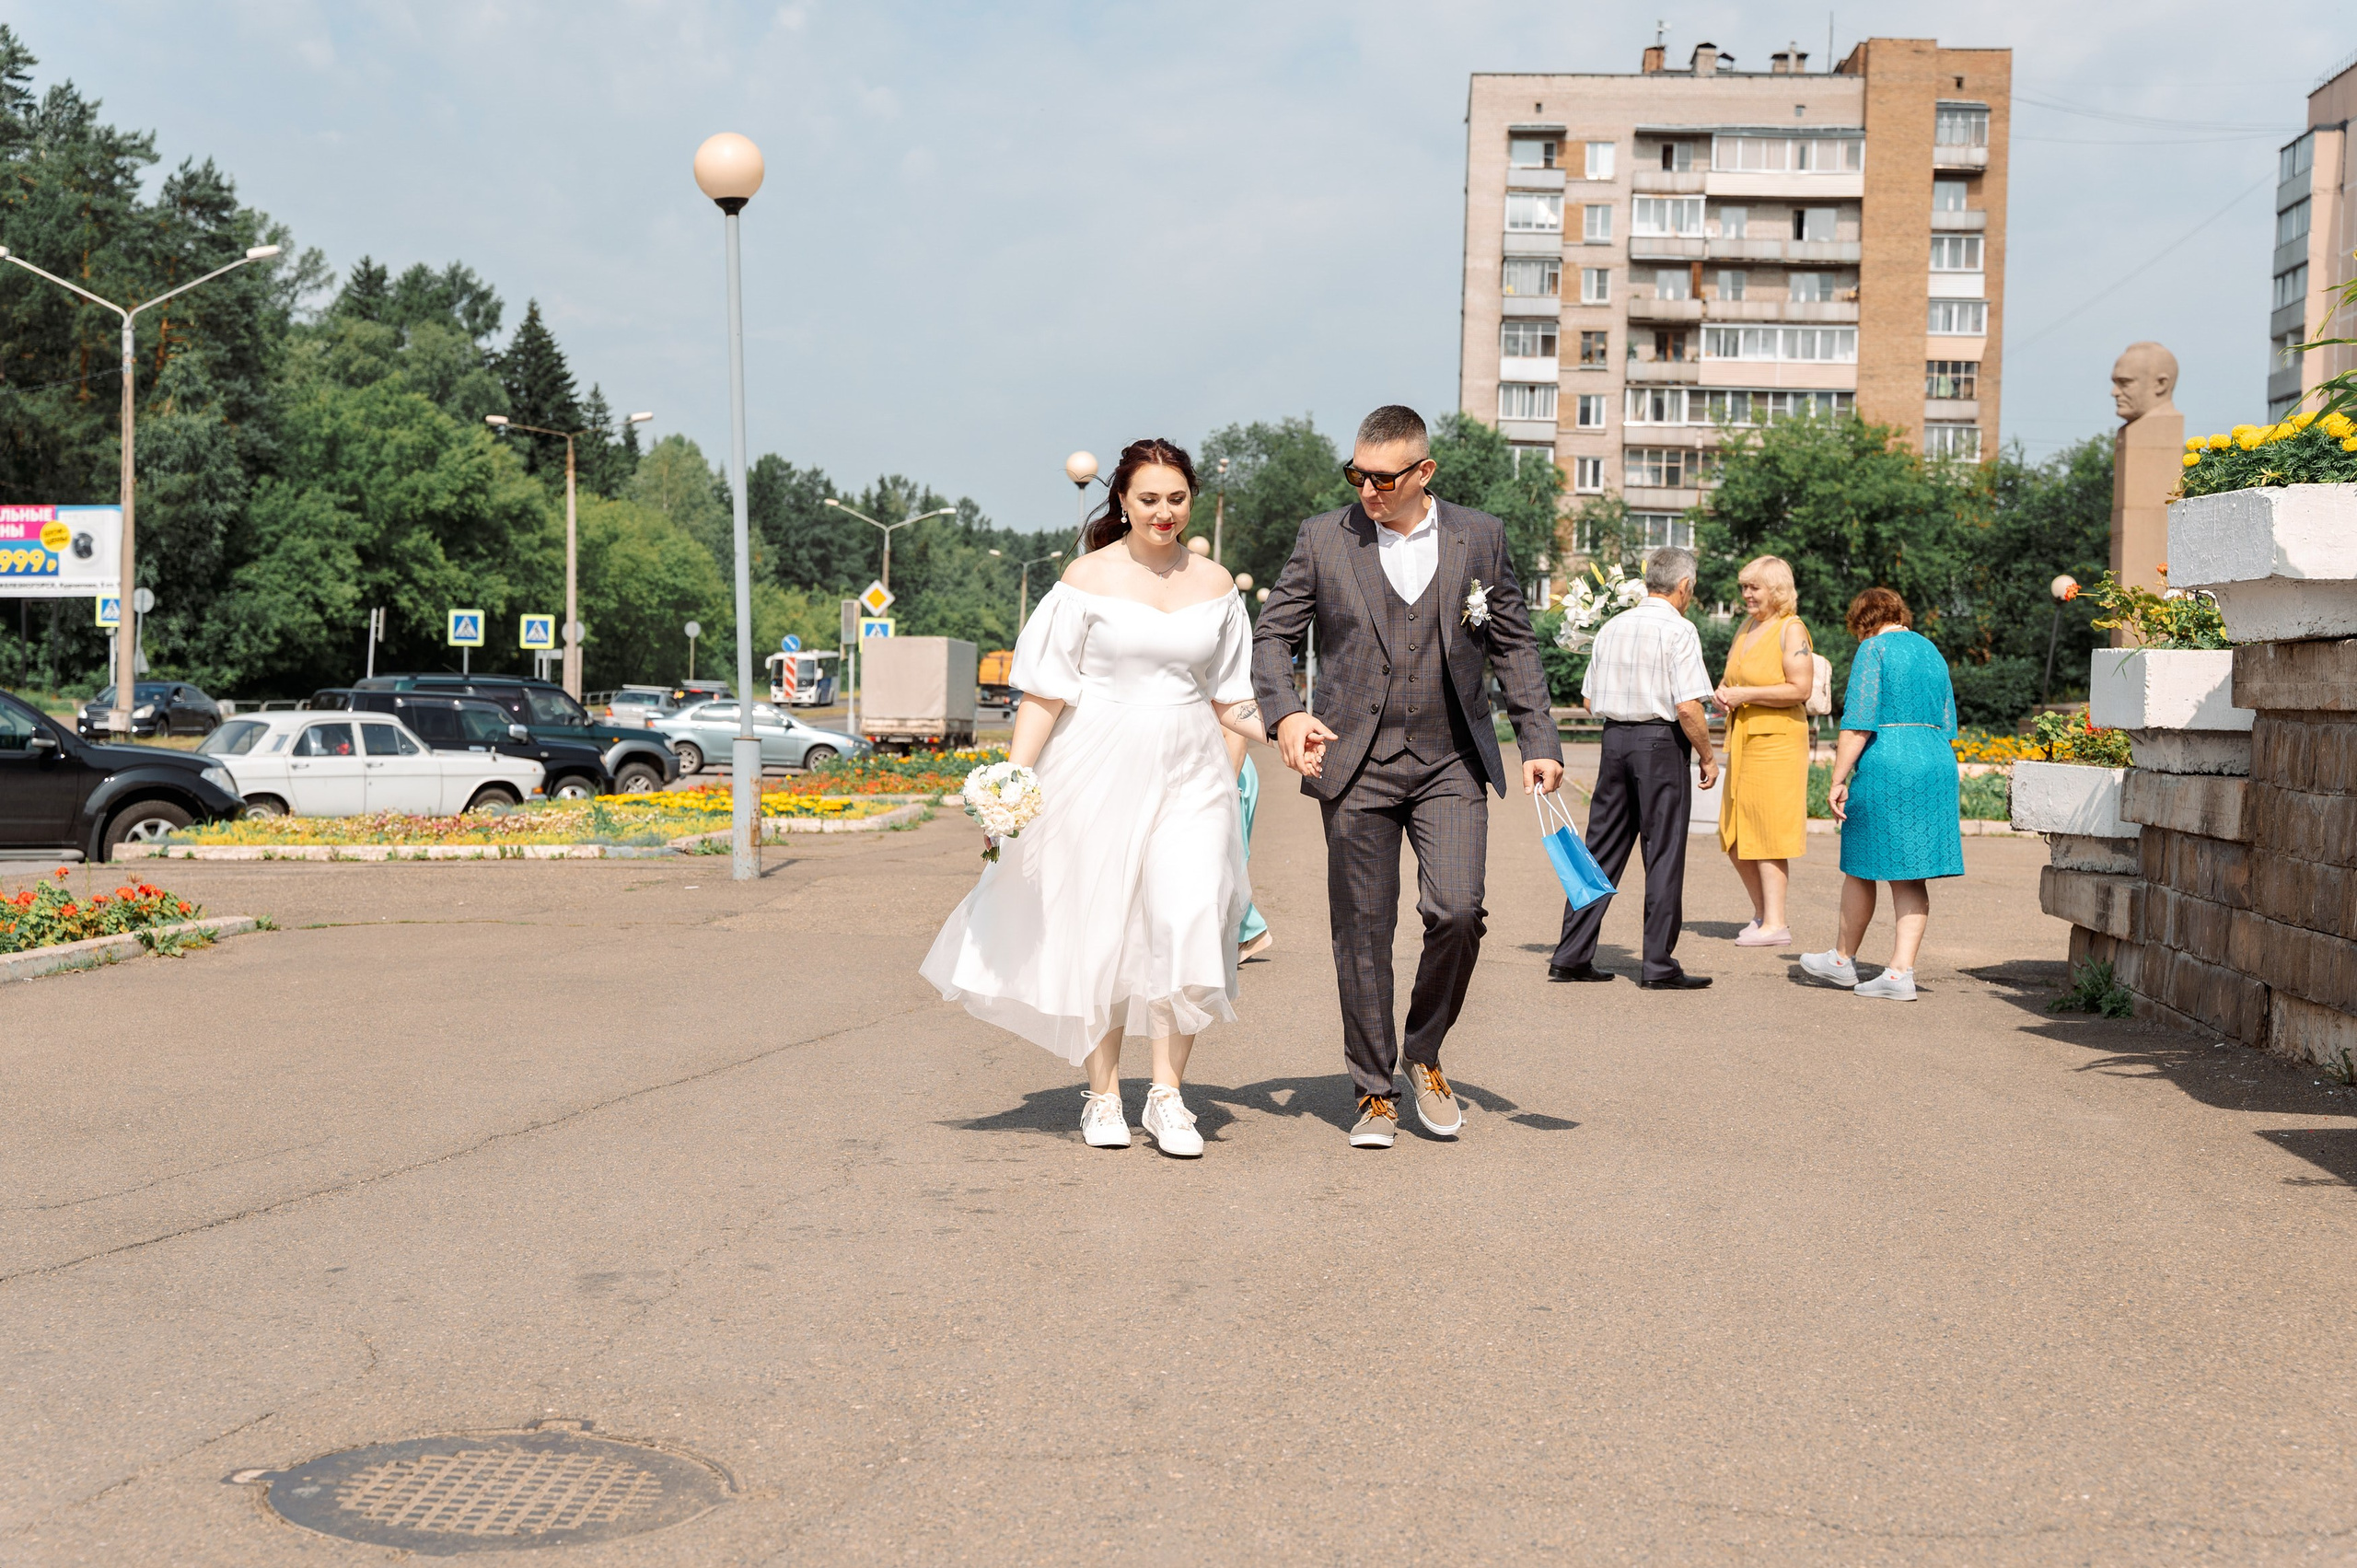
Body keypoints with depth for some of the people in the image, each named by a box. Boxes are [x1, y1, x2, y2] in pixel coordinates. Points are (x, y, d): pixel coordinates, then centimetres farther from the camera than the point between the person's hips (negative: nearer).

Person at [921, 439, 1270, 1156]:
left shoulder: (1215, 585, 9)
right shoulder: (1090, 579, -1)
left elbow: (1228, 695, 16)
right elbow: (1046, 691, -3)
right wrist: (1012, 777, -12)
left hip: (1187, 773, 2)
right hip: (1099, 769, -2)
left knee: (1190, 922, -12)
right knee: (1099, 930, 3)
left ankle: (1167, 1095, -2)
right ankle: (1103, 1094, 17)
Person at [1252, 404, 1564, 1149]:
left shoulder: (1479, 537, 5)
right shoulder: (1323, 539, 2)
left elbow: (1514, 646, 10)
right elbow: (1272, 634, 6)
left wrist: (1538, 740, 4)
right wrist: (1284, 713, -12)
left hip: (1452, 763, 0)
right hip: (1355, 765, 0)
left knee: (1457, 912, -13)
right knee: (1362, 932, 2)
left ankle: (1425, 1055, 13)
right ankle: (1374, 1093, 16)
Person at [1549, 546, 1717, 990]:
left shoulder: (1612, 627, 9)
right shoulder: (1678, 630, -10)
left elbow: (1590, 700, 12)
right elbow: (1688, 707, -16)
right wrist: (1707, 757, -5)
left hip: (1613, 737, 6)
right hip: (1660, 742, -6)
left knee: (1601, 849, 11)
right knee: (1663, 854, 1)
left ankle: (1571, 956, 11)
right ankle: (1659, 966, 4)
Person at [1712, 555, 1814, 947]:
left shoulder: (1791, 630, -9)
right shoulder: (1748, 628, 16)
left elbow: (1800, 689, -17)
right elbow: (1732, 675, 28)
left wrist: (1746, 694, -15)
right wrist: (1722, 692, 5)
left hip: (1776, 741, -8)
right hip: (1742, 740, 8)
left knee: (1767, 833, -7)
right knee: (1735, 839, 10)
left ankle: (1775, 924, -2)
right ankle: (1762, 912, 22)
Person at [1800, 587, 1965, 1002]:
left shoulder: (1874, 648, -5)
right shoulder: (1931, 652, 17)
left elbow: (1858, 722, -13)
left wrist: (1839, 780, -11)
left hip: (1884, 766, -6)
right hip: (1937, 764, 7)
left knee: (1861, 868, 8)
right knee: (1910, 876, 6)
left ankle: (1844, 960, 22)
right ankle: (1901, 972, 1)